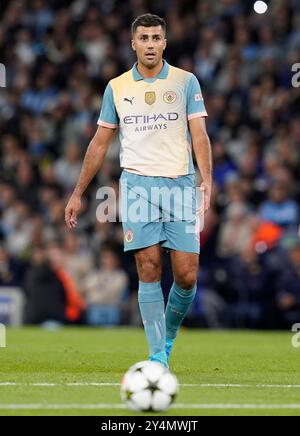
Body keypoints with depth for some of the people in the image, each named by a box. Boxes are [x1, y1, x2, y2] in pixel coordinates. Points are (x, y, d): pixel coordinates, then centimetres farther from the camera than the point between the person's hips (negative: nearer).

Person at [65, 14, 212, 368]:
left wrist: (206, 179, -16)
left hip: (179, 184, 0)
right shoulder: (116, 87, 11)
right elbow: (100, 143, 17)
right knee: (149, 270, -8)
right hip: (137, 183, 0)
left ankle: (168, 337, 20)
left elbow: (199, 135, -1)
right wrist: (78, 193, 15)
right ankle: (157, 357, -6)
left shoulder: (185, 82, 6)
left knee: (187, 275, -6)